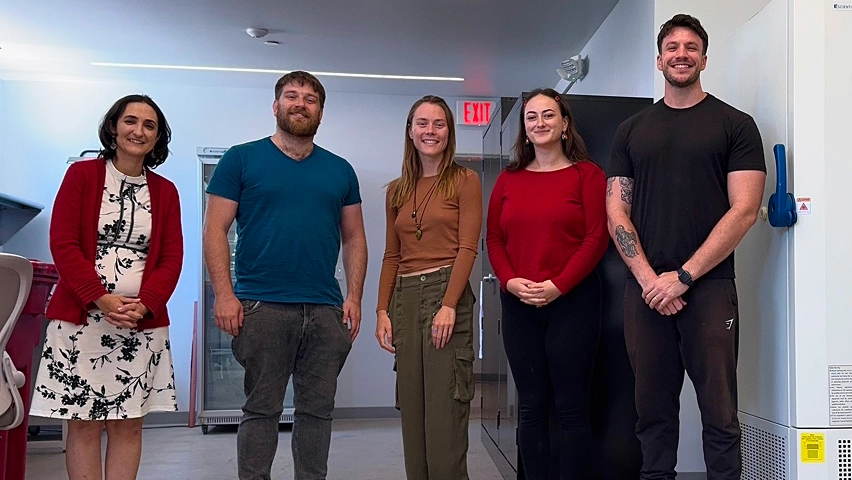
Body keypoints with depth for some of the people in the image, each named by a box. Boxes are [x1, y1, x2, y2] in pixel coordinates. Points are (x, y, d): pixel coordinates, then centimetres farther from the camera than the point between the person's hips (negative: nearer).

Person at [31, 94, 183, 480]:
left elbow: (171, 258, 4)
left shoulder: (165, 191, 10)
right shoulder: (81, 174, 2)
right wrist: (102, 300, -16)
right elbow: (62, 243, -5)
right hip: (80, 319, -2)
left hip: (142, 323, 3)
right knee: (83, 424, 1)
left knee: (129, 423, 5)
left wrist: (143, 306, -12)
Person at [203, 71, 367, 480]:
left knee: (318, 408, 10)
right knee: (261, 408, 3)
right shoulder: (241, 159, 4)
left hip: (326, 309, 3)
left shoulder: (340, 170, 14)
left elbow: (354, 237, 14)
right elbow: (215, 229, 0)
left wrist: (354, 297, 2)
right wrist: (224, 293, -10)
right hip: (261, 306, -3)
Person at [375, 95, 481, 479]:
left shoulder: (464, 181, 1)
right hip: (405, 299, 5)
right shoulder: (397, 190, 16)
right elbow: (391, 256, 15)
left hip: (447, 292, -5)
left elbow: (467, 248, -7)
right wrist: (382, 311, 5)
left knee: (445, 408, -4)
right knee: (412, 410, 8)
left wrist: (448, 306, -17)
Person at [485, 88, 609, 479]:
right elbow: (494, 239, 10)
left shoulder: (586, 173, 0)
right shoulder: (508, 179, 12)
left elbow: (596, 238, -7)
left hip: (572, 301, -4)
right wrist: (510, 281, -8)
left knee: (570, 406, 1)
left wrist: (557, 286, -15)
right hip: (518, 304, 4)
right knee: (531, 406, 10)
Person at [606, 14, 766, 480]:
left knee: (719, 411, -1)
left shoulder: (735, 125, 4)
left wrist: (683, 276, -11)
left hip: (709, 285, -2)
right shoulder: (631, 130, 13)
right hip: (644, 289, 3)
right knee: (653, 407, 8)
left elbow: (744, 210, -5)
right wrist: (648, 279, -6)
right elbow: (616, 212, 8)